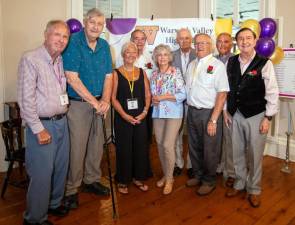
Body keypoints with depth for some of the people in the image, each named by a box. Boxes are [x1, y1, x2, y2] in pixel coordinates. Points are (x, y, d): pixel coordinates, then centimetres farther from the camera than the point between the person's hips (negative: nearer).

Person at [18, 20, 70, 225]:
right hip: (42, 124, -7)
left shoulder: (62, 60, 9)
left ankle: (53, 203, 38)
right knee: (42, 173, -1)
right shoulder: (30, 59, -12)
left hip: (62, 122, 7)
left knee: (61, 168, 16)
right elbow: (26, 99, -16)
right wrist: (38, 129, -16)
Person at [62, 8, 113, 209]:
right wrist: (94, 102, -15)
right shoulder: (73, 43, -12)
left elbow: (108, 75, 7)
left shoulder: (104, 45, 7)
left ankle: (92, 180, 32)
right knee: (76, 148, -2)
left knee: (97, 145, 13)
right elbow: (72, 78, -18)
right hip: (77, 103, -6)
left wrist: (105, 100, -8)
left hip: (98, 104, 6)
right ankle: (71, 190, 15)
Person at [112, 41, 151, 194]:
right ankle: (123, 180, 21)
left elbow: (148, 95, 7)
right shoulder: (116, 73, -1)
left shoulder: (142, 72, 9)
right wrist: (125, 115, -15)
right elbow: (113, 97, -6)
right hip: (122, 118, -3)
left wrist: (145, 112, -8)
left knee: (141, 148, 9)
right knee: (123, 149, 5)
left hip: (140, 117, 3)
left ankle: (138, 178, 27)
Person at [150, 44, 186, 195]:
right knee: (160, 145, 8)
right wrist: (153, 99, -5)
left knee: (167, 145, -9)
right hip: (158, 113, 5)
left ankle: (169, 178, 9)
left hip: (173, 113, -5)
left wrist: (162, 97, -14)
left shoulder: (176, 72, -5)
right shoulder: (154, 74, 11)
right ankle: (165, 175, 26)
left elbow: (182, 94, -11)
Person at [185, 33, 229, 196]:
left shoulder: (217, 65, -11)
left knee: (209, 150, 7)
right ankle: (198, 175, 39)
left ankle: (209, 181, 27)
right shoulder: (192, 65, 10)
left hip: (209, 113, -6)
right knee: (194, 147, 18)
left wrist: (213, 120, -18)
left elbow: (222, 94, -15)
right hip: (192, 111, 6)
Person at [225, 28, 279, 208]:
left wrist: (268, 118, -10)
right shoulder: (231, 62, 3)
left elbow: (272, 92, -8)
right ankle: (240, 183, 34)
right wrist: (226, 111, 7)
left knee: (255, 154, 7)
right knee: (237, 152, 14)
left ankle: (254, 190, 26)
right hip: (236, 114, 4)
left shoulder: (265, 63, -9)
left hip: (256, 115, -3)